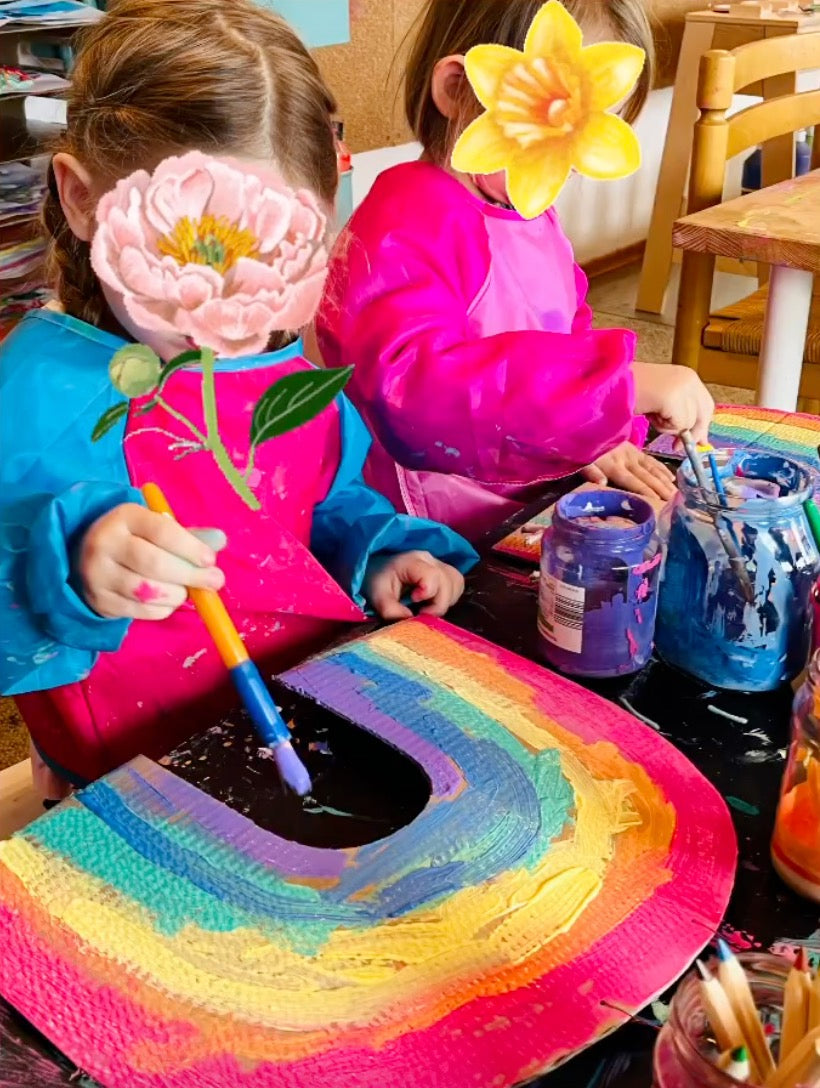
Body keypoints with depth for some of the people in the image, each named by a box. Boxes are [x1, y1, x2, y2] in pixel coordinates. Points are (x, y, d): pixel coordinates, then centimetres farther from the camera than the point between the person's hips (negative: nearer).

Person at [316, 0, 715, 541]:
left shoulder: (530, 212, 13)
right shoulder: (404, 231, -19)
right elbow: (417, 387, -35)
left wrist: (600, 432, 2)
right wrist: (624, 381, -36)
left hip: (542, 503, 9)